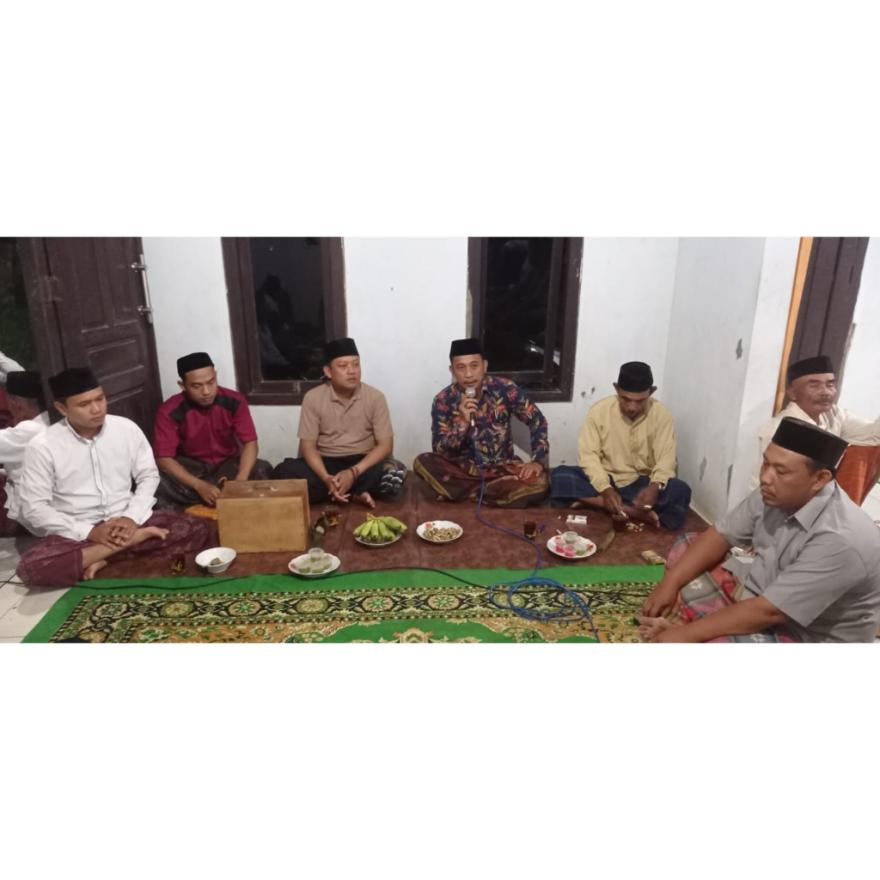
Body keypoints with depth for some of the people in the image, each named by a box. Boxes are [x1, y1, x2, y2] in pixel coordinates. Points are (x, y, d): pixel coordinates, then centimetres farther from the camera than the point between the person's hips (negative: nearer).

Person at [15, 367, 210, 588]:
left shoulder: (126, 428, -3)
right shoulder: (42, 447, -9)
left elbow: (149, 476, 4)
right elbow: (33, 508, -7)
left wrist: (132, 517, -13)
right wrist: (89, 531, -17)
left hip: (125, 521, 2)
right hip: (77, 532, -2)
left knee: (197, 529, -19)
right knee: (30, 567, -33)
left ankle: (106, 555, -18)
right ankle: (137, 538, -21)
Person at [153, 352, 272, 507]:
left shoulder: (234, 401, -15)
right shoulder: (170, 412, -19)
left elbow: (250, 443, -17)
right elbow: (164, 458, -22)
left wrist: (241, 479, -37)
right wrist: (200, 485, -36)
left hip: (228, 463, 1)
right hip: (191, 467, 0)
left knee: (263, 470, -28)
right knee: (158, 480, -33)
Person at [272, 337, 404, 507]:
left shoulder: (375, 397, -7)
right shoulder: (313, 398, -6)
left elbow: (385, 445, -10)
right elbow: (308, 446, -7)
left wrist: (354, 472, -24)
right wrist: (326, 478, -25)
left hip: (362, 462, -1)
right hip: (326, 462, 1)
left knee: (395, 473, -33)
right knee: (283, 472, -28)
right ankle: (354, 494, -22)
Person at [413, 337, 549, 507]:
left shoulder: (505, 389, -12)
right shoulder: (443, 400, -12)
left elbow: (537, 421, -1)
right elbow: (439, 452, -15)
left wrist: (538, 460, -13)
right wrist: (463, 422, -30)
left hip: (502, 467, 1)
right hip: (463, 468, 0)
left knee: (538, 484, -29)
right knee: (422, 462, -26)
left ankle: (464, 492, -16)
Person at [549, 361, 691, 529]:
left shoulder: (662, 415, -9)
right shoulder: (599, 410, -11)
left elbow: (666, 459, -13)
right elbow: (588, 454, -14)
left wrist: (655, 486, -35)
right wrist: (605, 489, -30)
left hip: (641, 483, 0)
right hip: (604, 481, 0)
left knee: (680, 491, -29)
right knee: (560, 476, -27)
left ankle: (595, 502, -29)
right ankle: (633, 511, -30)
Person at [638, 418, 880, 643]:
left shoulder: (840, 540, -33)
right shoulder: (775, 493, -10)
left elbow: (768, 612, -33)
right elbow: (720, 536, -1)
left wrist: (688, 634, -27)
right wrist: (671, 581, -12)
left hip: (805, 634, -8)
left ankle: (684, 628, -3)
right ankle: (684, 623, -1)